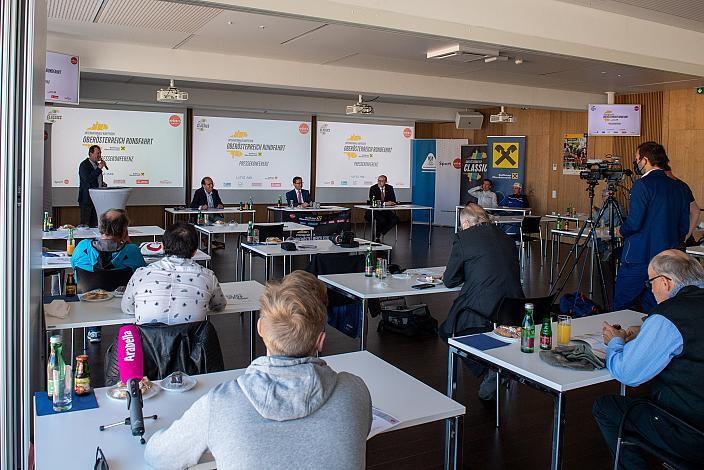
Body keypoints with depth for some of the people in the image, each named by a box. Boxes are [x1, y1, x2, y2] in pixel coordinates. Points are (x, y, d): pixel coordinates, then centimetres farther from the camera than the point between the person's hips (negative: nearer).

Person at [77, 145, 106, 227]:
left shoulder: (97, 164, 14)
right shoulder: (84, 165, -12)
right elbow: (88, 179, -26)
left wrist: (102, 184, 8)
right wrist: (99, 168, -26)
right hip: (87, 199, -8)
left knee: (94, 224, 10)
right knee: (85, 224, -4)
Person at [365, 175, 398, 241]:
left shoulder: (390, 188, 4)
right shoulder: (373, 188, -7)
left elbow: (394, 201, 3)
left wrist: (390, 203, -22)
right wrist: (384, 203, -28)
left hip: (386, 211, 4)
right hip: (375, 211, -4)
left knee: (395, 220, -21)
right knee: (382, 220, -32)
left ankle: (381, 234, -7)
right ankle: (376, 236, -5)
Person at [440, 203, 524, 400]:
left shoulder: (463, 238, -1)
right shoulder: (507, 239, 15)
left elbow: (450, 281, 5)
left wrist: (465, 275, 29)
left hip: (482, 312, -7)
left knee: (446, 330, 20)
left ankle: (488, 371, 2)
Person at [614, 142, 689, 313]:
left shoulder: (643, 185, -13)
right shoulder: (677, 187, 9)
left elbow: (634, 223, -18)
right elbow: (684, 227, 12)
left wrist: (622, 231, 2)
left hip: (638, 258, -7)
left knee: (622, 307, 3)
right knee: (652, 309, 14)